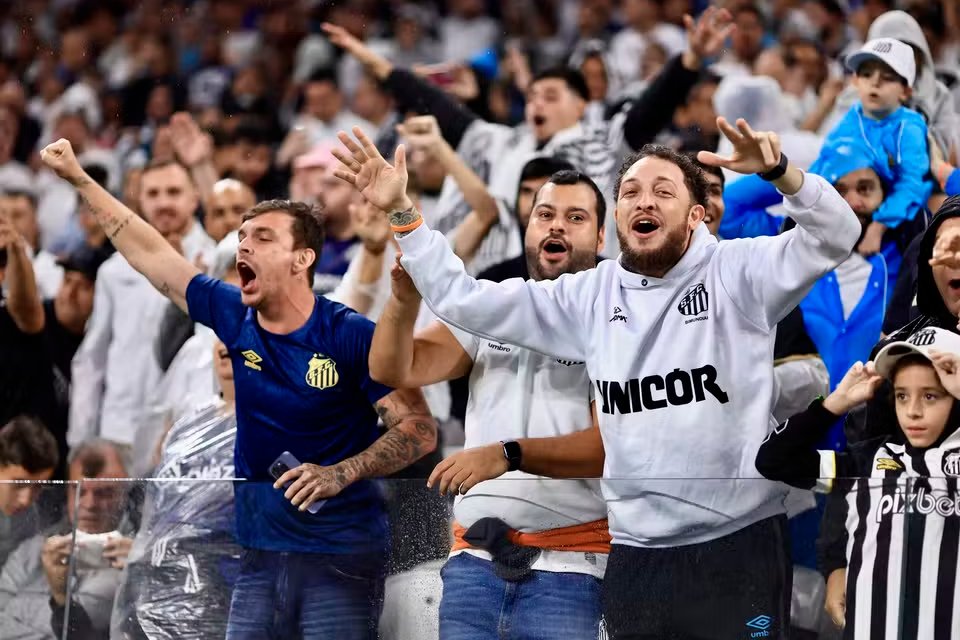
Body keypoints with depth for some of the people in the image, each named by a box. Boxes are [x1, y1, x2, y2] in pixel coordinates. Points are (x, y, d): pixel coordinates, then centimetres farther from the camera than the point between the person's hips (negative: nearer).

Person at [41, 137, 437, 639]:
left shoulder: (353, 337, -11)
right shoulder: (236, 319, 4)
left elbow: (420, 429, -13)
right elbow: (150, 253, 13)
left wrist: (340, 474, -25)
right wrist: (79, 179, 15)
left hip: (341, 558, -5)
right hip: (260, 554, 5)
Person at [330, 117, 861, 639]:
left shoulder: (736, 275, -3)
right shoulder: (588, 296, 10)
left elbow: (834, 237, -17)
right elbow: (462, 300, 13)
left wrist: (779, 174, -36)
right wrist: (402, 214, 3)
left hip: (738, 546, -4)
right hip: (634, 555, 5)